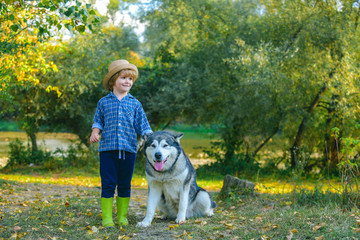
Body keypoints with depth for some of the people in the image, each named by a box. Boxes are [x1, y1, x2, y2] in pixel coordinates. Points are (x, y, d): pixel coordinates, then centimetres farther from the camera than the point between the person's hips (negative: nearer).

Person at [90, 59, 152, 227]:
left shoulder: (134, 104, 8)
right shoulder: (103, 102, 7)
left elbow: (142, 125, 9)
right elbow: (98, 121, 14)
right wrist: (95, 132, -5)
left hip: (128, 149, 1)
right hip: (107, 148, -1)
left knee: (125, 185, 8)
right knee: (108, 184, -1)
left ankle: (122, 216, 19)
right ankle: (107, 217, 6)